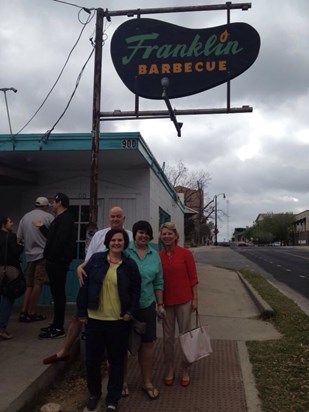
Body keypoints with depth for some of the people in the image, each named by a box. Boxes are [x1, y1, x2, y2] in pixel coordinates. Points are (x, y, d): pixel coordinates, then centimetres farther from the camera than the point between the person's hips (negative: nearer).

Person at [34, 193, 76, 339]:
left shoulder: (65, 219, -14)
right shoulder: (60, 218, 19)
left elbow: (60, 241, -23)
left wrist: (51, 258, -18)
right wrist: (42, 227, 31)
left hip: (58, 262, -10)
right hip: (56, 261, 10)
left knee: (58, 294, -5)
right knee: (57, 294, 14)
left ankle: (58, 329, 2)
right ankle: (56, 324, 24)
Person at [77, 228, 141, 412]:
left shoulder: (130, 264, -2)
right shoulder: (96, 259, -3)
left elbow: (136, 291, 2)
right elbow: (84, 286, 0)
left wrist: (131, 312, -7)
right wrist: (82, 312, -1)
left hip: (119, 321, 0)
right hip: (95, 318, 1)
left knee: (117, 360, 10)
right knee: (92, 359, 12)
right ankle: (94, 393, 36)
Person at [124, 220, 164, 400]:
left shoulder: (155, 255, 5)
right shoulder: (124, 250, -10)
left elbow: (158, 282, 11)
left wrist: (160, 304, 12)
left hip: (147, 305, 4)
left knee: (148, 343, 11)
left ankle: (147, 381, 30)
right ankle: (122, 380, 32)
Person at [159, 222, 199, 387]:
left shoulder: (185, 253, -7)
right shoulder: (158, 256, -1)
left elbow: (193, 277, -4)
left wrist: (195, 298, -5)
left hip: (184, 300, -2)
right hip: (166, 301, 2)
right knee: (168, 337, 12)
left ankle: (185, 371, 26)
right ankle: (169, 370, 29)